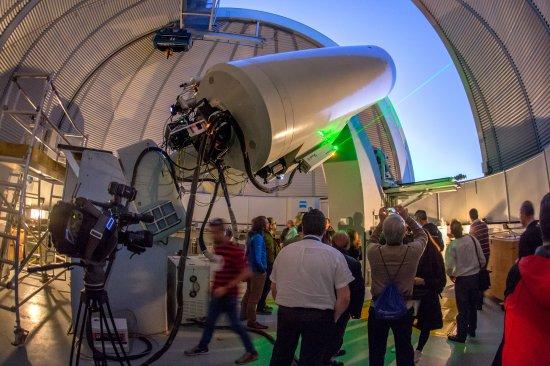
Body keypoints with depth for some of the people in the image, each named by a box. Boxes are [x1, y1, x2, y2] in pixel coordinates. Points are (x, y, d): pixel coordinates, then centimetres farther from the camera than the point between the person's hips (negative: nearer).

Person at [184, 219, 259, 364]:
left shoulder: (235, 249, -21)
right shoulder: (216, 247, 4)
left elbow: (245, 273, -23)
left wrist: (226, 288, -23)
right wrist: (215, 285, 13)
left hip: (229, 294, -8)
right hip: (218, 292, 8)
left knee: (235, 323, 1)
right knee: (210, 321, 19)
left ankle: (251, 352, 15)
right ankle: (202, 347, 38)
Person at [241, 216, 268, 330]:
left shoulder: (252, 236, 7)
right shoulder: (258, 237, -22)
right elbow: (257, 257, -26)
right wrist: (262, 268, -13)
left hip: (250, 269, 10)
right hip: (258, 272, -10)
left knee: (249, 293, 23)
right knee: (254, 297, 0)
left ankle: (244, 314, 38)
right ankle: (252, 321, 9)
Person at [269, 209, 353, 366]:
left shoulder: (284, 251, -3)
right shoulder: (334, 255, -10)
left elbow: (274, 288, 4)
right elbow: (344, 297, -11)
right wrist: (333, 319, 4)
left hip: (286, 313, 3)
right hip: (319, 316, -2)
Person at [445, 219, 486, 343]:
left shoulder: (452, 245, -20)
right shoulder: (472, 239, -9)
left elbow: (449, 267, -18)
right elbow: (482, 260, -2)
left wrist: (451, 276, 2)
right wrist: (476, 269, 15)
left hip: (462, 279, -4)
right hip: (476, 276, 4)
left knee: (463, 308, 7)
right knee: (473, 305, 21)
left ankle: (461, 336, 16)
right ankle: (472, 330, 37)